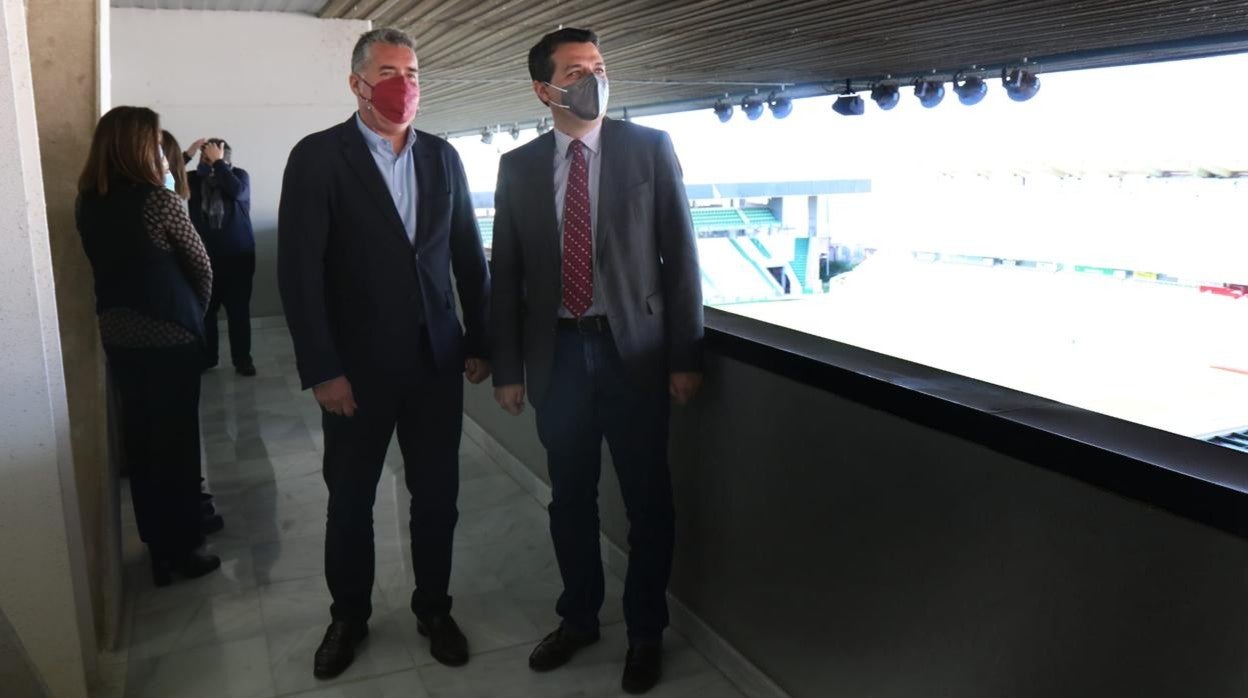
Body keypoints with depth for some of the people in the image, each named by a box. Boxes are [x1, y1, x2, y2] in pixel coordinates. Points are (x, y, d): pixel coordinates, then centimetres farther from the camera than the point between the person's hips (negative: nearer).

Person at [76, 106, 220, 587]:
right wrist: (195, 311, 11)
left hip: (116, 333, 6)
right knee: (176, 441, 5)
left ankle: (157, 545, 27)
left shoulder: (87, 202, 3)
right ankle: (180, 550, 15)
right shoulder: (158, 199, -16)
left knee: (139, 438, 15)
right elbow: (201, 266, -7)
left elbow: (107, 263, 11)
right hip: (168, 334, -6)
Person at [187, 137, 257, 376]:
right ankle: (206, 357, 17)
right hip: (205, 256, 2)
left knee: (239, 309, 1)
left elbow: (236, 191, -22)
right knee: (205, 309, 5)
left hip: (238, 255, -2)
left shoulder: (239, 175, -1)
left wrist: (218, 162, -17)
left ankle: (242, 359, 9)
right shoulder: (195, 179, 6)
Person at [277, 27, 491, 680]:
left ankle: (434, 608, 32)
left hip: (437, 360, 3)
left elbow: (468, 254, 10)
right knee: (350, 498, 12)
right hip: (358, 366, -3)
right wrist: (322, 370, -12)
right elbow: (299, 270, -9)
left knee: (437, 495, 11)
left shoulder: (442, 157, 6)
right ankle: (348, 616, 33)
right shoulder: (317, 157, -6)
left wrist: (479, 341, 8)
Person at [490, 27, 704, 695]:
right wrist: (507, 368, 3)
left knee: (647, 500, 8)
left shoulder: (650, 148, -1)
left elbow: (680, 254, -2)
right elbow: (506, 273, 5)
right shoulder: (518, 166, 4)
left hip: (634, 348, -2)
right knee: (570, 497, 14)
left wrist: (685, 355, -6)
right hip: (557, 353, 2)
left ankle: (645, 632, 28)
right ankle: (578, 617, 35)